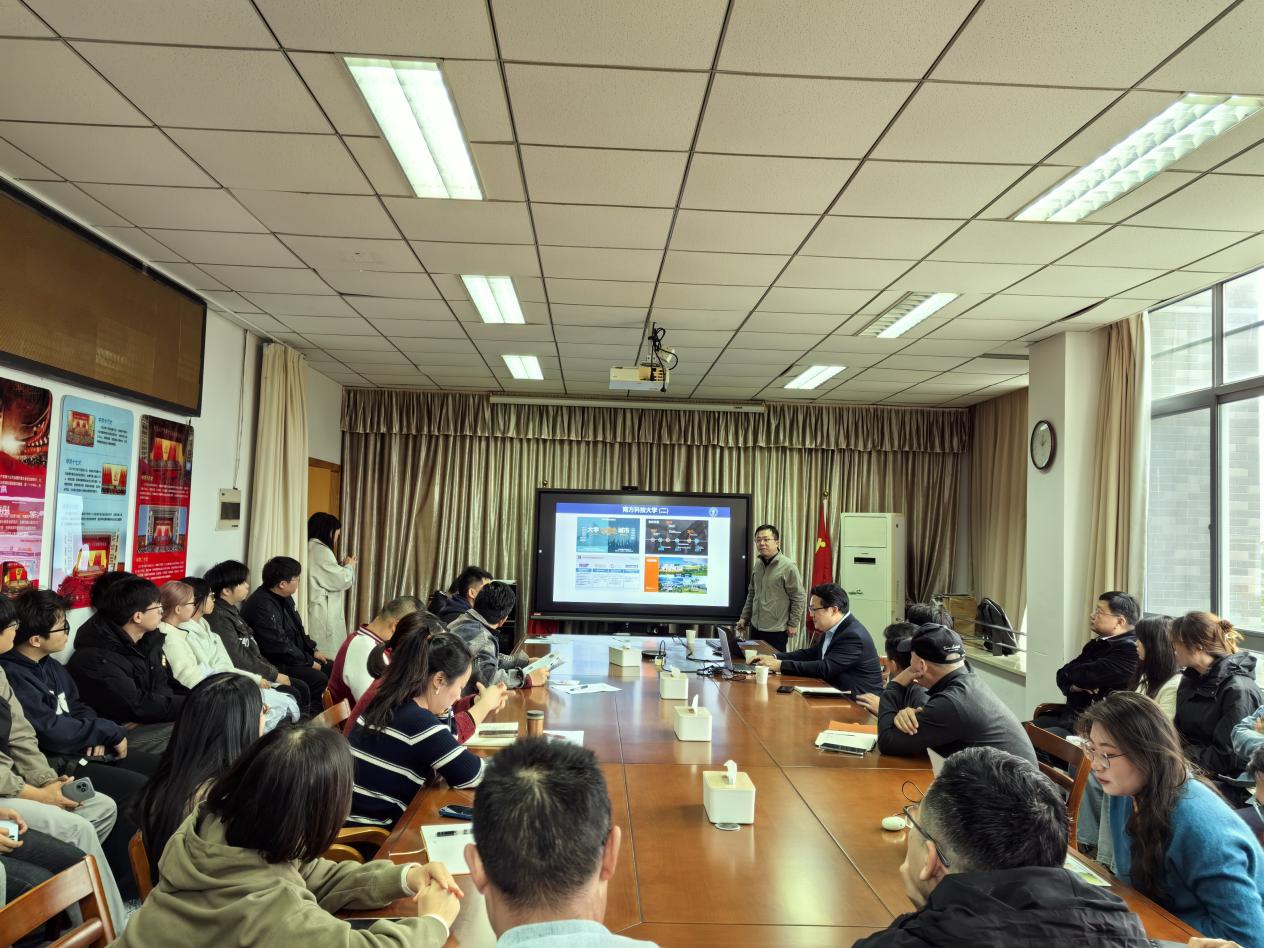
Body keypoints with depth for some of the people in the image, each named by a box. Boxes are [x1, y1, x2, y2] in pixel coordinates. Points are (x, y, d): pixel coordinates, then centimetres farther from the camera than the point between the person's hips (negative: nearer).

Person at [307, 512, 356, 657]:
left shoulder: (312, 548, 14)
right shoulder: (320, 550, -15)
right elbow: (342, 581, -15)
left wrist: (342, 566, 14)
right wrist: (349, 566, 2)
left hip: (319, 612, 9)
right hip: (324, 614, -9)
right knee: (328, 656, -5)